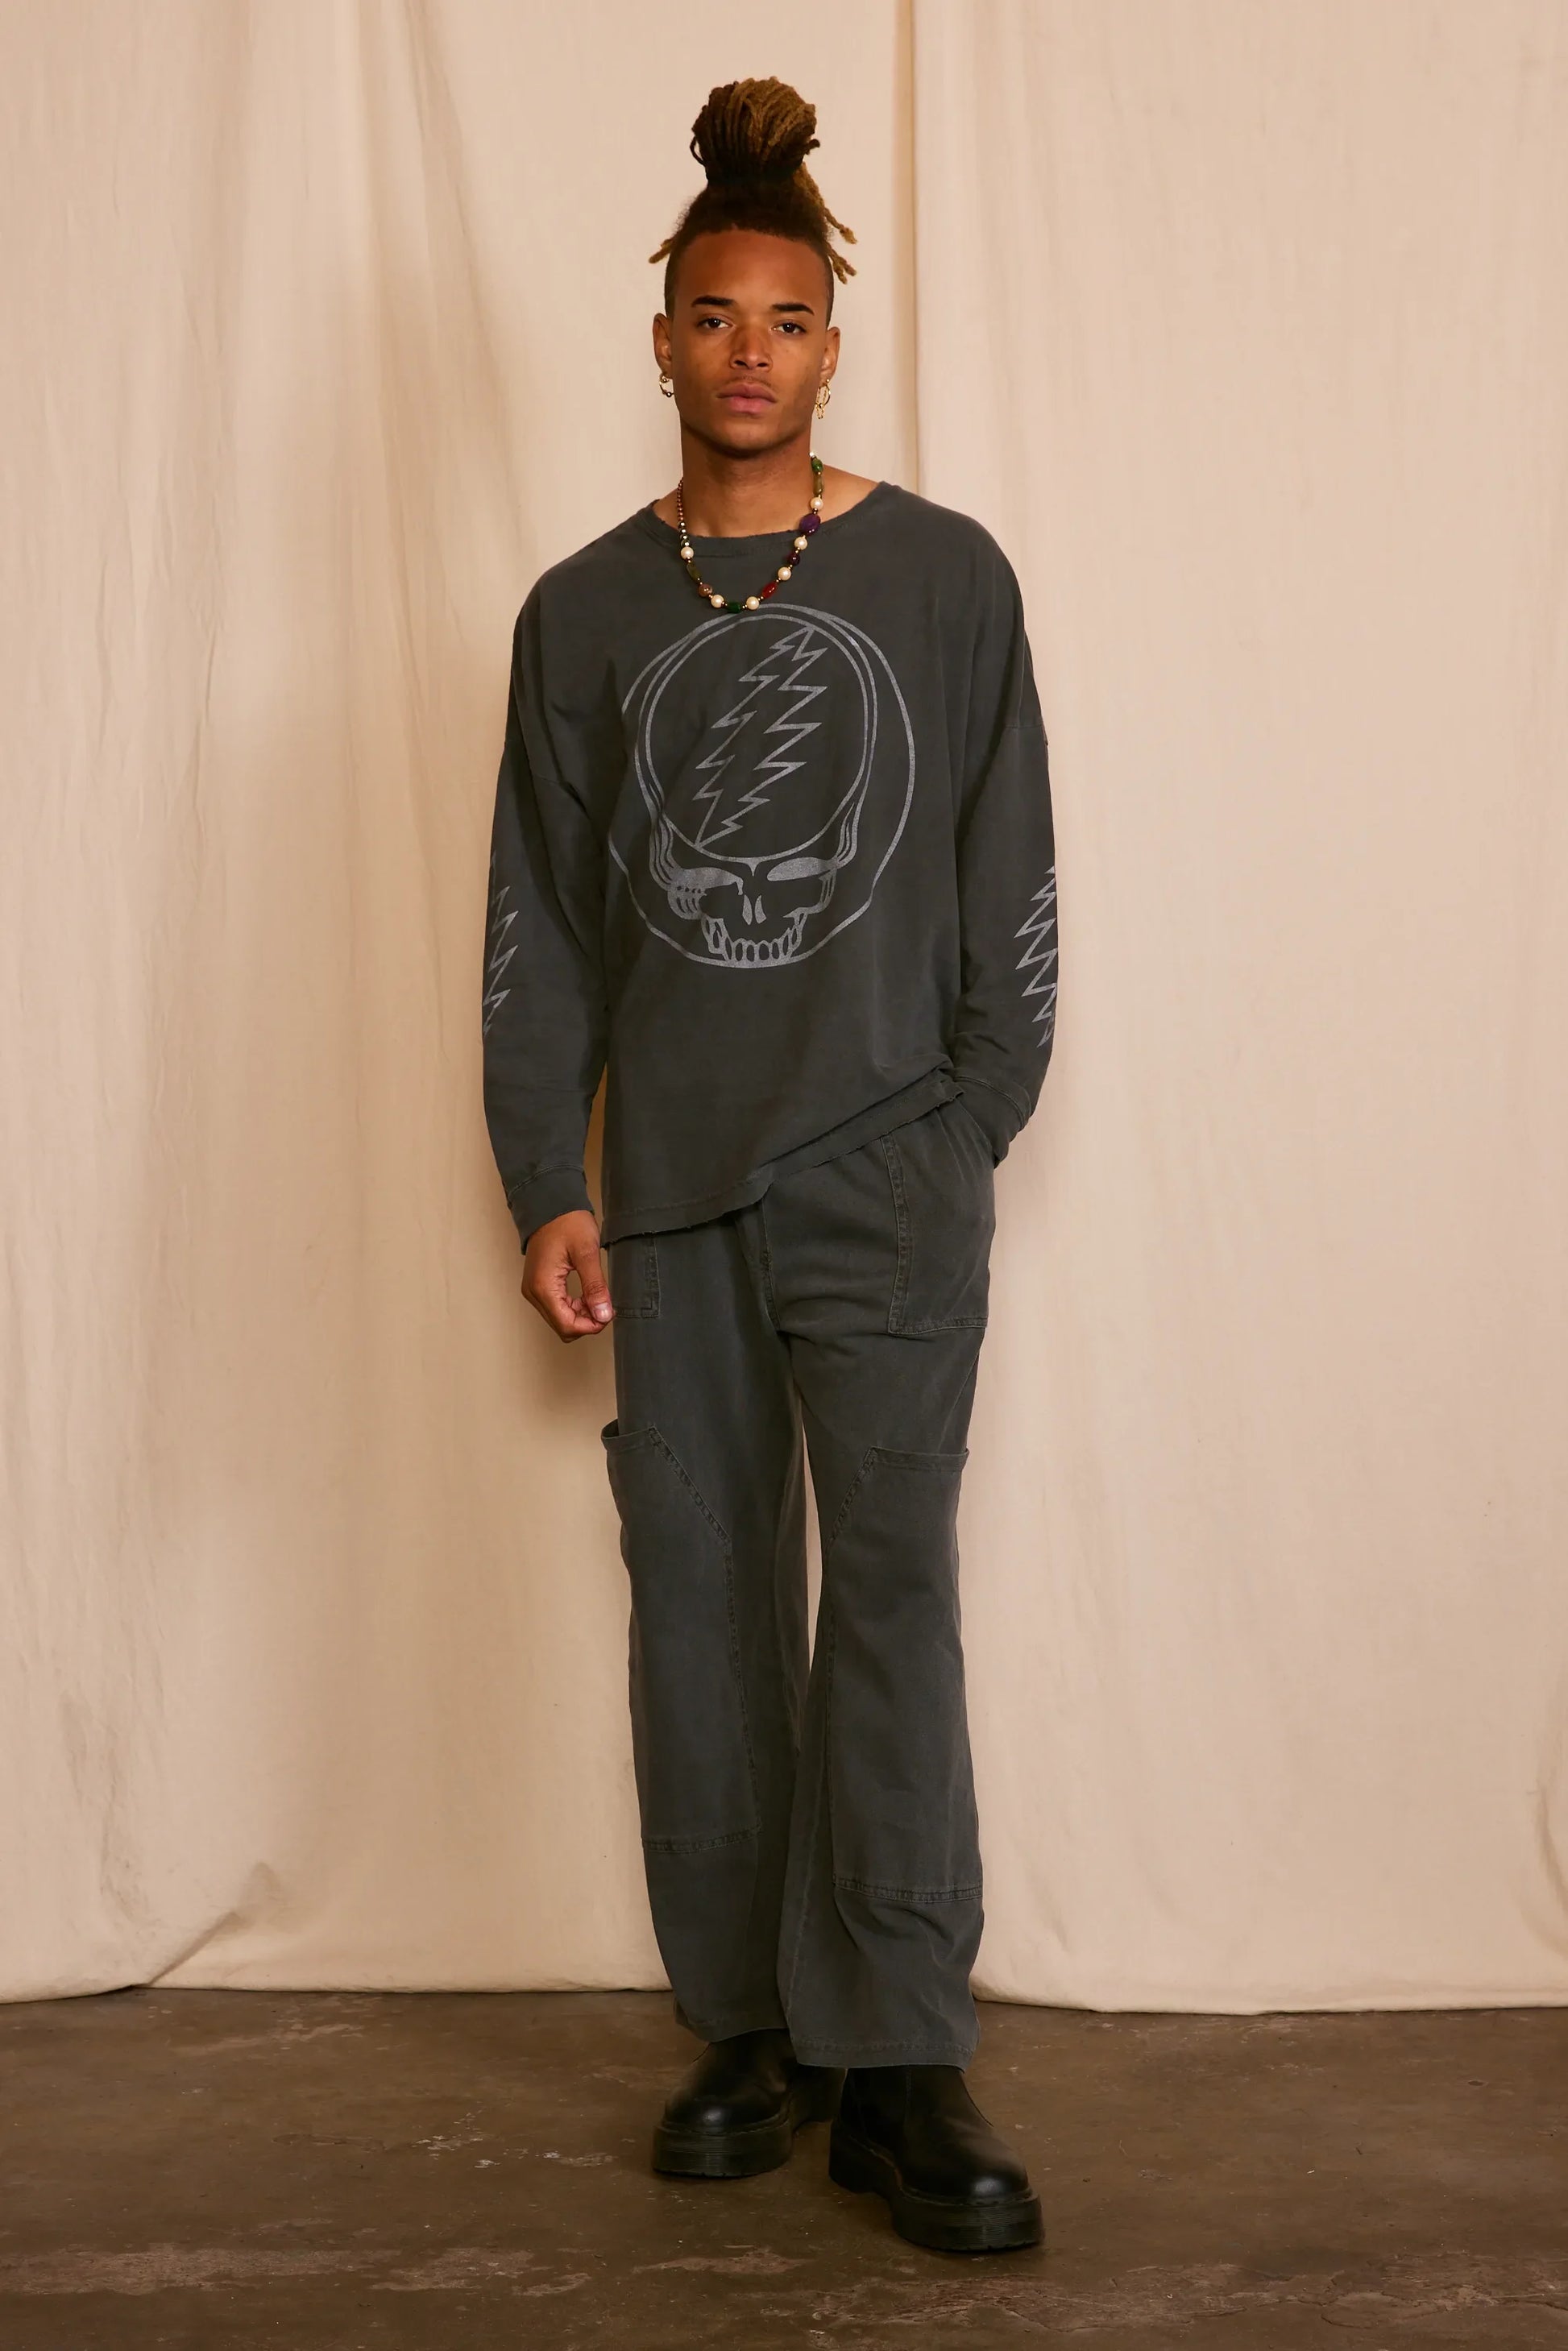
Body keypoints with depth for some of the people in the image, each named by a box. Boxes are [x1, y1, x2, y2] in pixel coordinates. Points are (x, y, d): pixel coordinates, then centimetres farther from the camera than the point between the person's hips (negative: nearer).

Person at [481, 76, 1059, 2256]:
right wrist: (546, 1187, 2)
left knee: (891, 1585, -8)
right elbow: (537, 920, 7)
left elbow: (1008, 878, 5)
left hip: (885, 1167, -2)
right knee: (703, 1597, 5)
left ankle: (898, 2060, -2)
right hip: (670, 1179, 2)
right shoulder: (585, 611, 8)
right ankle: (752, 2029, 16)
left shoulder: (945, 576, 4)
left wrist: (975, 1129, 0)